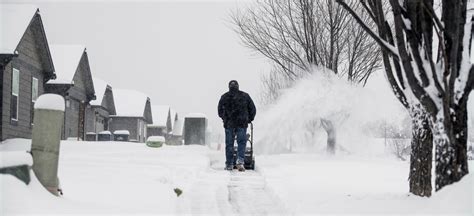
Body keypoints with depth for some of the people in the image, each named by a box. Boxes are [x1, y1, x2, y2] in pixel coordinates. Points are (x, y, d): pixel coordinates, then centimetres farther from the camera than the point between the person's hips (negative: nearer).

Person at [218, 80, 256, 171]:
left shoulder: (224, 97, 4)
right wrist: (249, 119, 22)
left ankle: (229, 165, 9)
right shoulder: (245, 96, 4)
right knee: (242, 142, 5)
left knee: (229, 144, 7)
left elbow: (220, 111, 11)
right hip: (242, 123, -1)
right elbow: (253, 109, 8)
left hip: (229, 124, 1)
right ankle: (240, 161, -13)